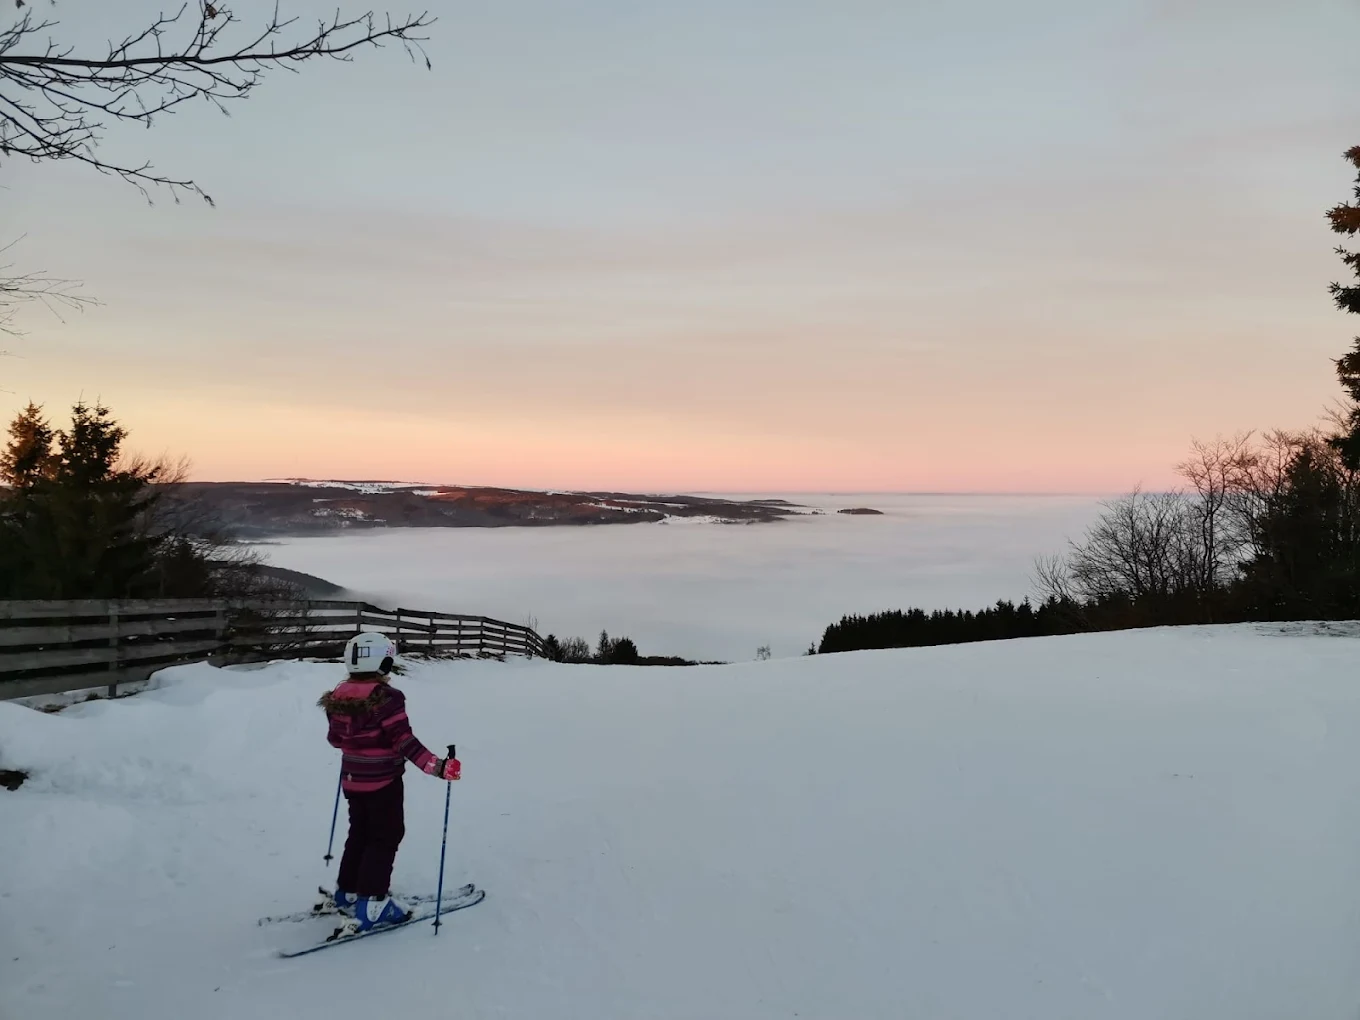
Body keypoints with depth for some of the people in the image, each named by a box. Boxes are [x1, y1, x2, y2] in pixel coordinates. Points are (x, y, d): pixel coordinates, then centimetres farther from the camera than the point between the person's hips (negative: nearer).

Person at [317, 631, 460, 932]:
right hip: (383, 782, -7)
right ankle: (371, 903, 1)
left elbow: (335, 738, 12)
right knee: (385, 838, 4)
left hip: (352, 780, 7)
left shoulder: (341, 697, -1)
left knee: (360, 834, 22)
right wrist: (438, 766, -27)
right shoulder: (387, 699, -22)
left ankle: (346, 892, 32)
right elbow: (405, 742, -26)